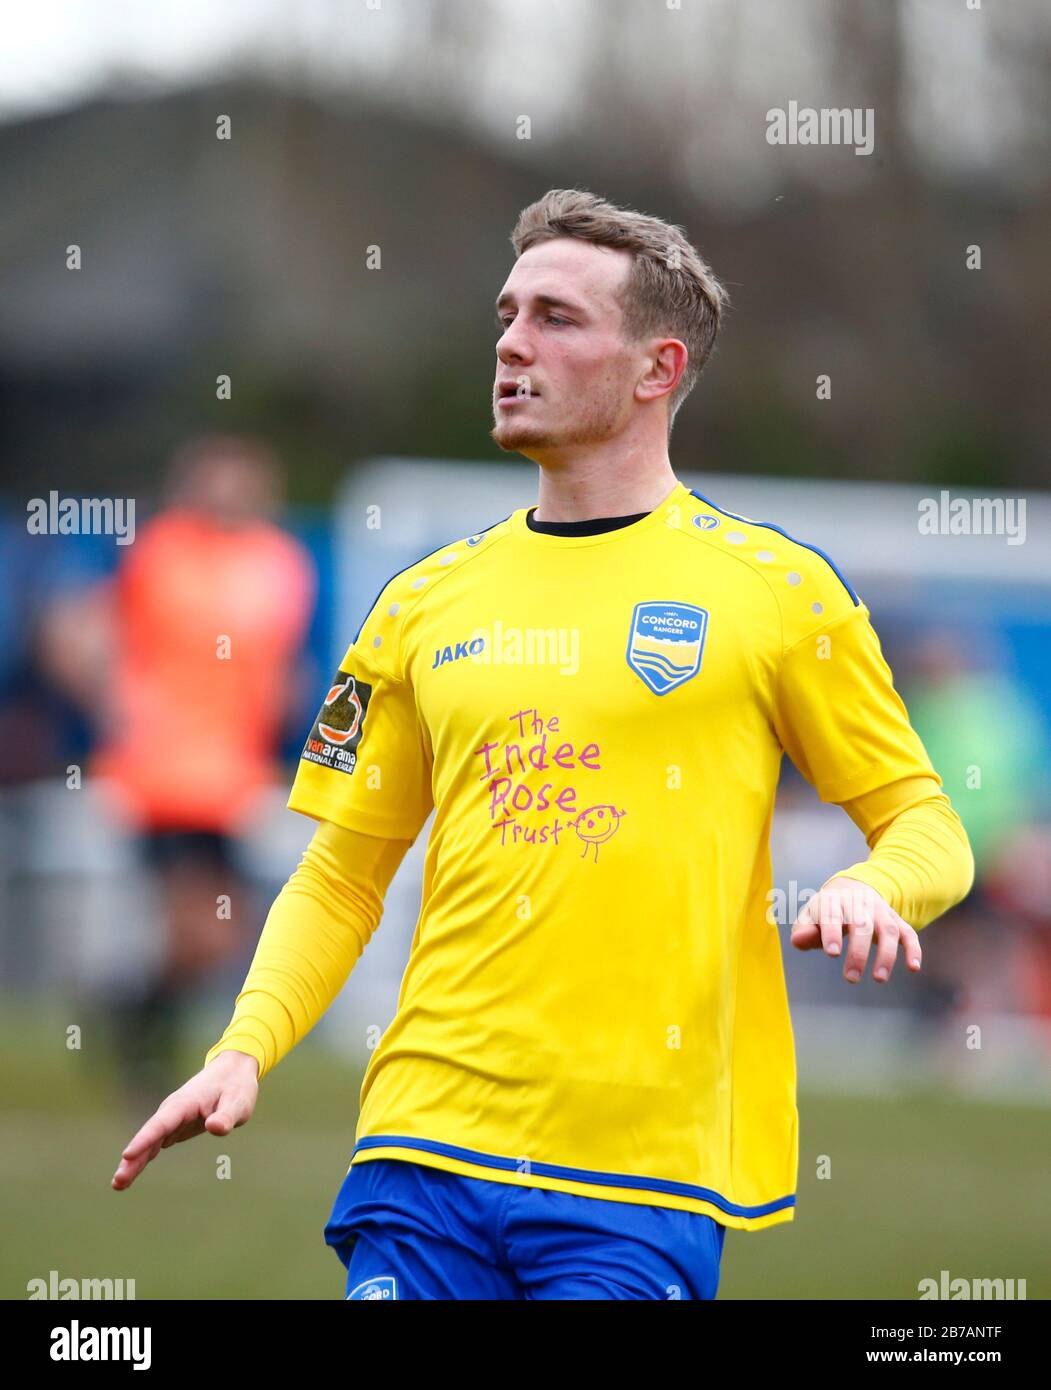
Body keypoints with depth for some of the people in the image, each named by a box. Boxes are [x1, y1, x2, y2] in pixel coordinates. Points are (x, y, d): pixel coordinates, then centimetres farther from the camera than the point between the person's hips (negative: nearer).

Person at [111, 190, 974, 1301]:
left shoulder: (777, 588, 3)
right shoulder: (424, 603, 13)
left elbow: (925, 823, 7)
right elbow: (341, 875, 16)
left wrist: (871, 887, -16)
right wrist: (247, 1047, 1)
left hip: (647, 1176, -3)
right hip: (424, 1149, 3)